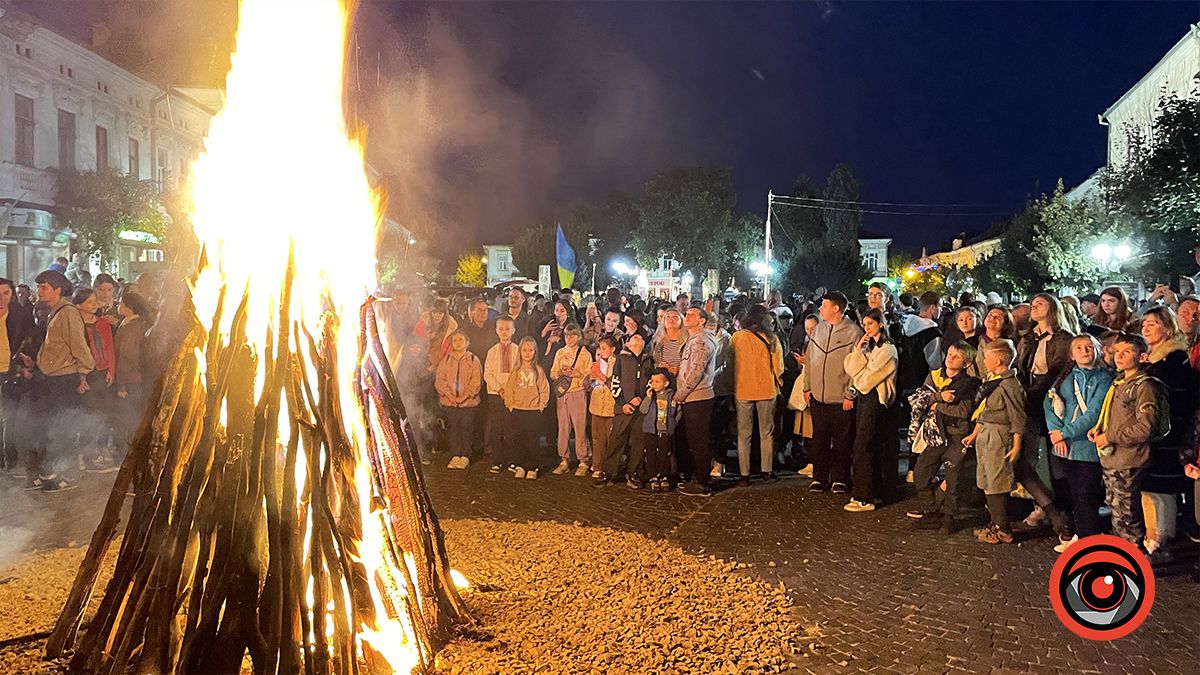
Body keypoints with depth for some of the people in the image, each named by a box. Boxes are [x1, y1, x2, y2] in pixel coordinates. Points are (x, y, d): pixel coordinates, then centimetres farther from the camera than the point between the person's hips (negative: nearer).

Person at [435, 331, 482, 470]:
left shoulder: (473, 360, 3)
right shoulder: (446, 360, 10)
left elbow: (476, 382, -3)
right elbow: (439, 380, 4)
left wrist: (463, 396, -12)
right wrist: (450, 395, -9)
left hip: (468, 401, -2)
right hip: (449, 402, 2)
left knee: (467, 428, -2)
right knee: (453, 428, 3)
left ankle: (465, 457, 5)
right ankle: (455, 456, 9)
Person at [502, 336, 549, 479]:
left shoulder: (538, 370, 1)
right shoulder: (516, 370, 5)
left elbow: (545, 390, 3)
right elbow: (509, 388, 6)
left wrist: (541, 406, -3)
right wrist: (510, 404, -1)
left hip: (534, 411, -1)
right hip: (517, 410, 1)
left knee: (533, 440, 1)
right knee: (518, 439, 4)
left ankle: (532, 469, 8)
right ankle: (520, 466, 13)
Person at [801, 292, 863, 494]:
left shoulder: (853, 332, -9)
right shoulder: (818, 329, 8)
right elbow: (809, 359, 14)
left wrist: (850, 395, -11)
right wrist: (807, 387, 10)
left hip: (842, 400, -5)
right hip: (818, 396, 5)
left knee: (841, 442, 6)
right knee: (819, 440, 11)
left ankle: (839, 479, 18)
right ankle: (819, 478, 21)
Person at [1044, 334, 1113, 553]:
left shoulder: (1103, 379, -4)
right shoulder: (1066, 378, 12)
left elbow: (1094, 414, -14)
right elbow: (1049, 404, 4)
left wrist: (1065, 433, -15)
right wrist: (1055, 430, -12)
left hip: (1089, 447, -5)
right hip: (1065, 447, 5)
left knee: (1087, 497, -4)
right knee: (1073, 495, 14)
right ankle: (1078, 536, 25)